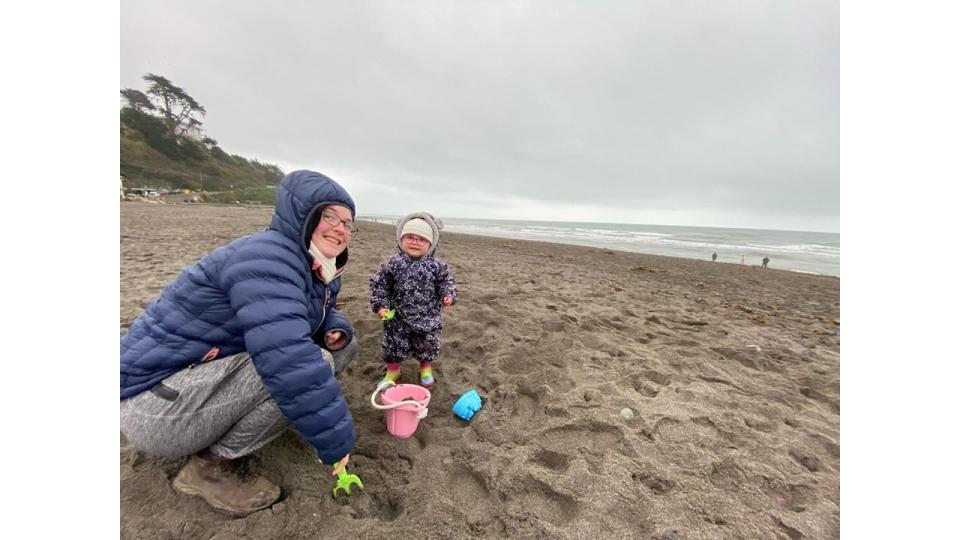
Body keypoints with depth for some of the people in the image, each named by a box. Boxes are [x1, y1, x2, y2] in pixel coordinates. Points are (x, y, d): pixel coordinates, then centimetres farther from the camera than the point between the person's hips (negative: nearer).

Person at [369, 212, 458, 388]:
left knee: (428, 346, 15)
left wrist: (448, 296, -13)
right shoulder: (393, 263, -10)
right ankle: (393, 371, 40)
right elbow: (379, 284, -2)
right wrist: (380, 305, -8)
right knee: (393, 344, 13)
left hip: (427, 319, 0)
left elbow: (446, 281, 4)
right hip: (398, 318, 0)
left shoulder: (437, 266, -9)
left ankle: (426, 368, 43)